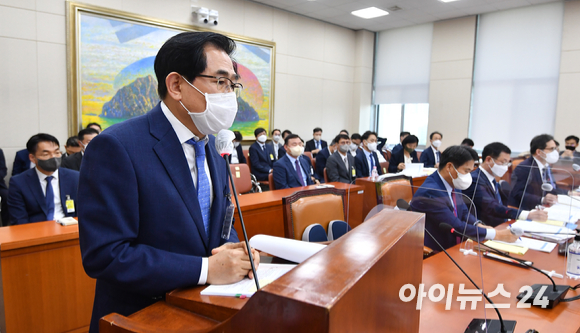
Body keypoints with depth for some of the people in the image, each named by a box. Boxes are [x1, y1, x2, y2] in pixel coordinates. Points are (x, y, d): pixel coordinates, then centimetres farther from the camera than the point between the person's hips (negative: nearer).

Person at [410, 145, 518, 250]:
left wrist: (480, 226, -5)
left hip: (452, 247, 9)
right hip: (433, 254, -8)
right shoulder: (430, 193, -22)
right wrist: (497, 235, -15)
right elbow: (457, 228, -20)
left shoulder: (454, 185, 6)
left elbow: (464, 213, 15)